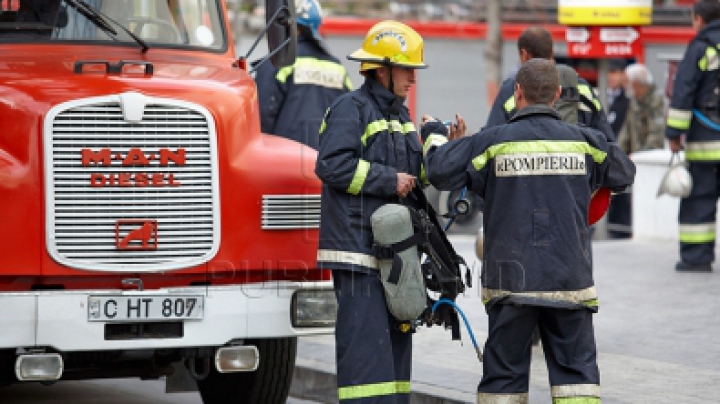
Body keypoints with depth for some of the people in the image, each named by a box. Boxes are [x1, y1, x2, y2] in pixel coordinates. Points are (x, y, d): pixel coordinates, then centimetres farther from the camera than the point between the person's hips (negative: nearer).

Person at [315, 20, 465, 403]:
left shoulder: (399, 115, 20)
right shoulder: (351, 109, -8)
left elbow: (417, 174, 23)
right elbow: (333, 165, -20)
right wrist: (389, 180, -16)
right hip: (358, 246, -9)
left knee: (396, 337, 12)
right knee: (366, 341, -13)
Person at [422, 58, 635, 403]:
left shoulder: (493, 141, -6)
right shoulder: (583, 141, 2)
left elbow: (440, 172, -3)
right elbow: (624, 174, 17)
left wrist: (434, 137, 16)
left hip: (512, 281, -1)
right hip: (570, 279, 1)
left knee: (504, 372, 7)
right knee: (577, 367, 4)